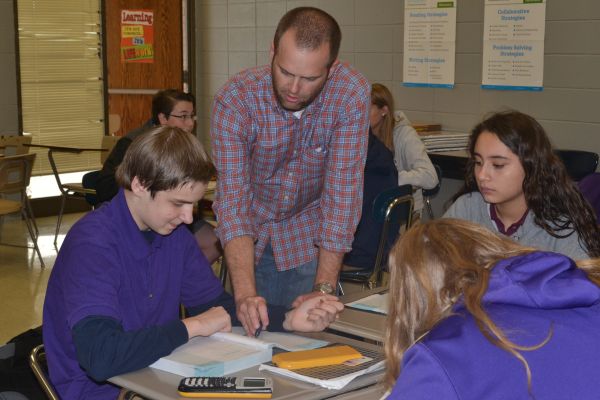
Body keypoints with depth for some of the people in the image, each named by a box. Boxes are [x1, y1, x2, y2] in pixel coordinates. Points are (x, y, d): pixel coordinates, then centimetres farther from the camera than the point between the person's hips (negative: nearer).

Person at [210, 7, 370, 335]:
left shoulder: (351, 95, -26)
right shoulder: (234, 99, -27)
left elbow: (343, 191, -27)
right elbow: (233, 200, -32)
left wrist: (323, 289, -33)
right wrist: (245, 293, -44)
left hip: (308, 233, 0)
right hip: (249, 230, 0)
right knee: (248, 331, 7)